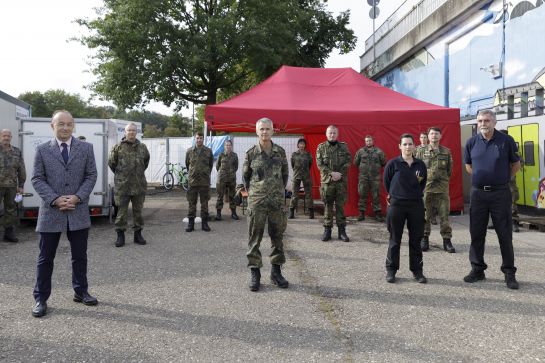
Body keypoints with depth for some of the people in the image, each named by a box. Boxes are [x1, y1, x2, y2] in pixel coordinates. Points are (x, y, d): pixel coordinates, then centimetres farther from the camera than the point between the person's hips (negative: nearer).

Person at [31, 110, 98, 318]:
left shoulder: (86, 148, 5)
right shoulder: (42, 150, 2)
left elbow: (91, 176, 2)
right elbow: (37, 179, -1)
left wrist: (77, 197, -12)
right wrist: (55, 199, -14)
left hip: (78, 211, 1)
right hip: (51, 212, -1)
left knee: (80, 256, 11)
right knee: (45, 258, 5)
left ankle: (80, 292, 27)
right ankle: (40, 299, 16)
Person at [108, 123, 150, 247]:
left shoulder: (142, 147, 8)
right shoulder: (118, 147, -1)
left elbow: (146, 161, 23)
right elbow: (111, 163, 6)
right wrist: (120, 175, 12)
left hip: (139, 185, 3)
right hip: (122, 185, -3)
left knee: (138, 210, 10)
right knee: (122, 211, 1)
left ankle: (138, 234, 19)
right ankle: (120, 235, 10)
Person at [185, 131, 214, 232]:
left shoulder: (208, 151, 1)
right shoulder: (189, 151, 3)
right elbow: (187, 164, 15)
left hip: (205, 181, 0)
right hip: (192, 181, 0)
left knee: (204, 203, 5)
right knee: (192, 203, 4)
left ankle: (204, 223, 13)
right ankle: (191, 223, 11)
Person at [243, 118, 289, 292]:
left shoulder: (280, 152, 4)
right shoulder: (251, 153, -1)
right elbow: (245, 175, 9)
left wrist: (280, 190, 13)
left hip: (277, 200, 2)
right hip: (257, 201, -2)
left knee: (277, 236, 8)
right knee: (254, 237, 1)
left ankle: (276, 271, 20)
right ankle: (254, 273, 10)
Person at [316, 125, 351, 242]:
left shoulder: (344, 146, 8)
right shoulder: (321, 147, 4)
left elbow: (348, 162, 1)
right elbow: (319, 164, -4)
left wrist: (339, 173, -12)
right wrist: (332, 173, -15)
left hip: (341, 181, 1)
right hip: (326, 181, 0)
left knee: (340, 205, 3)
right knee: (328, 206, 3)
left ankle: (342, 230, 9)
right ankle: (327, 230, 11)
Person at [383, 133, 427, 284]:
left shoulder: (420, 164, 5)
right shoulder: (393, 163, -5)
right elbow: (386, 182, 5)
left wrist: (416, 194, 11)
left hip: (416, 205, 3)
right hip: (396, 205, -3)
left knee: (416, 240, 8)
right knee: (395, 239, 5)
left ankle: (417, 270, 18)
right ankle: (391, 270, 15)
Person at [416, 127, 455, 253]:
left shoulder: (446, 152, 8)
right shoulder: (421, 151, 5)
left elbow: (449, 169, 14)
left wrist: (444, 180, 11)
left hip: (442, 188, 1)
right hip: (426, 188, -1)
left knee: (444, 215, 2)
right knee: (425, 215, 4)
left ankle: (447, 240, 10)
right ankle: (424, 239, 14)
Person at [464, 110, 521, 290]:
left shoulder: (506, 140, -4)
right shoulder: (471, 142, 3)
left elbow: (516, 164, 9)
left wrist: (503, 179, 9)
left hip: (500, 194, -2)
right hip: (478, 193, 3)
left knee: (505, 234, 3)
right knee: (476, 233, 8)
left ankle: (509, 273, 12)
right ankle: (477, 269, 20)